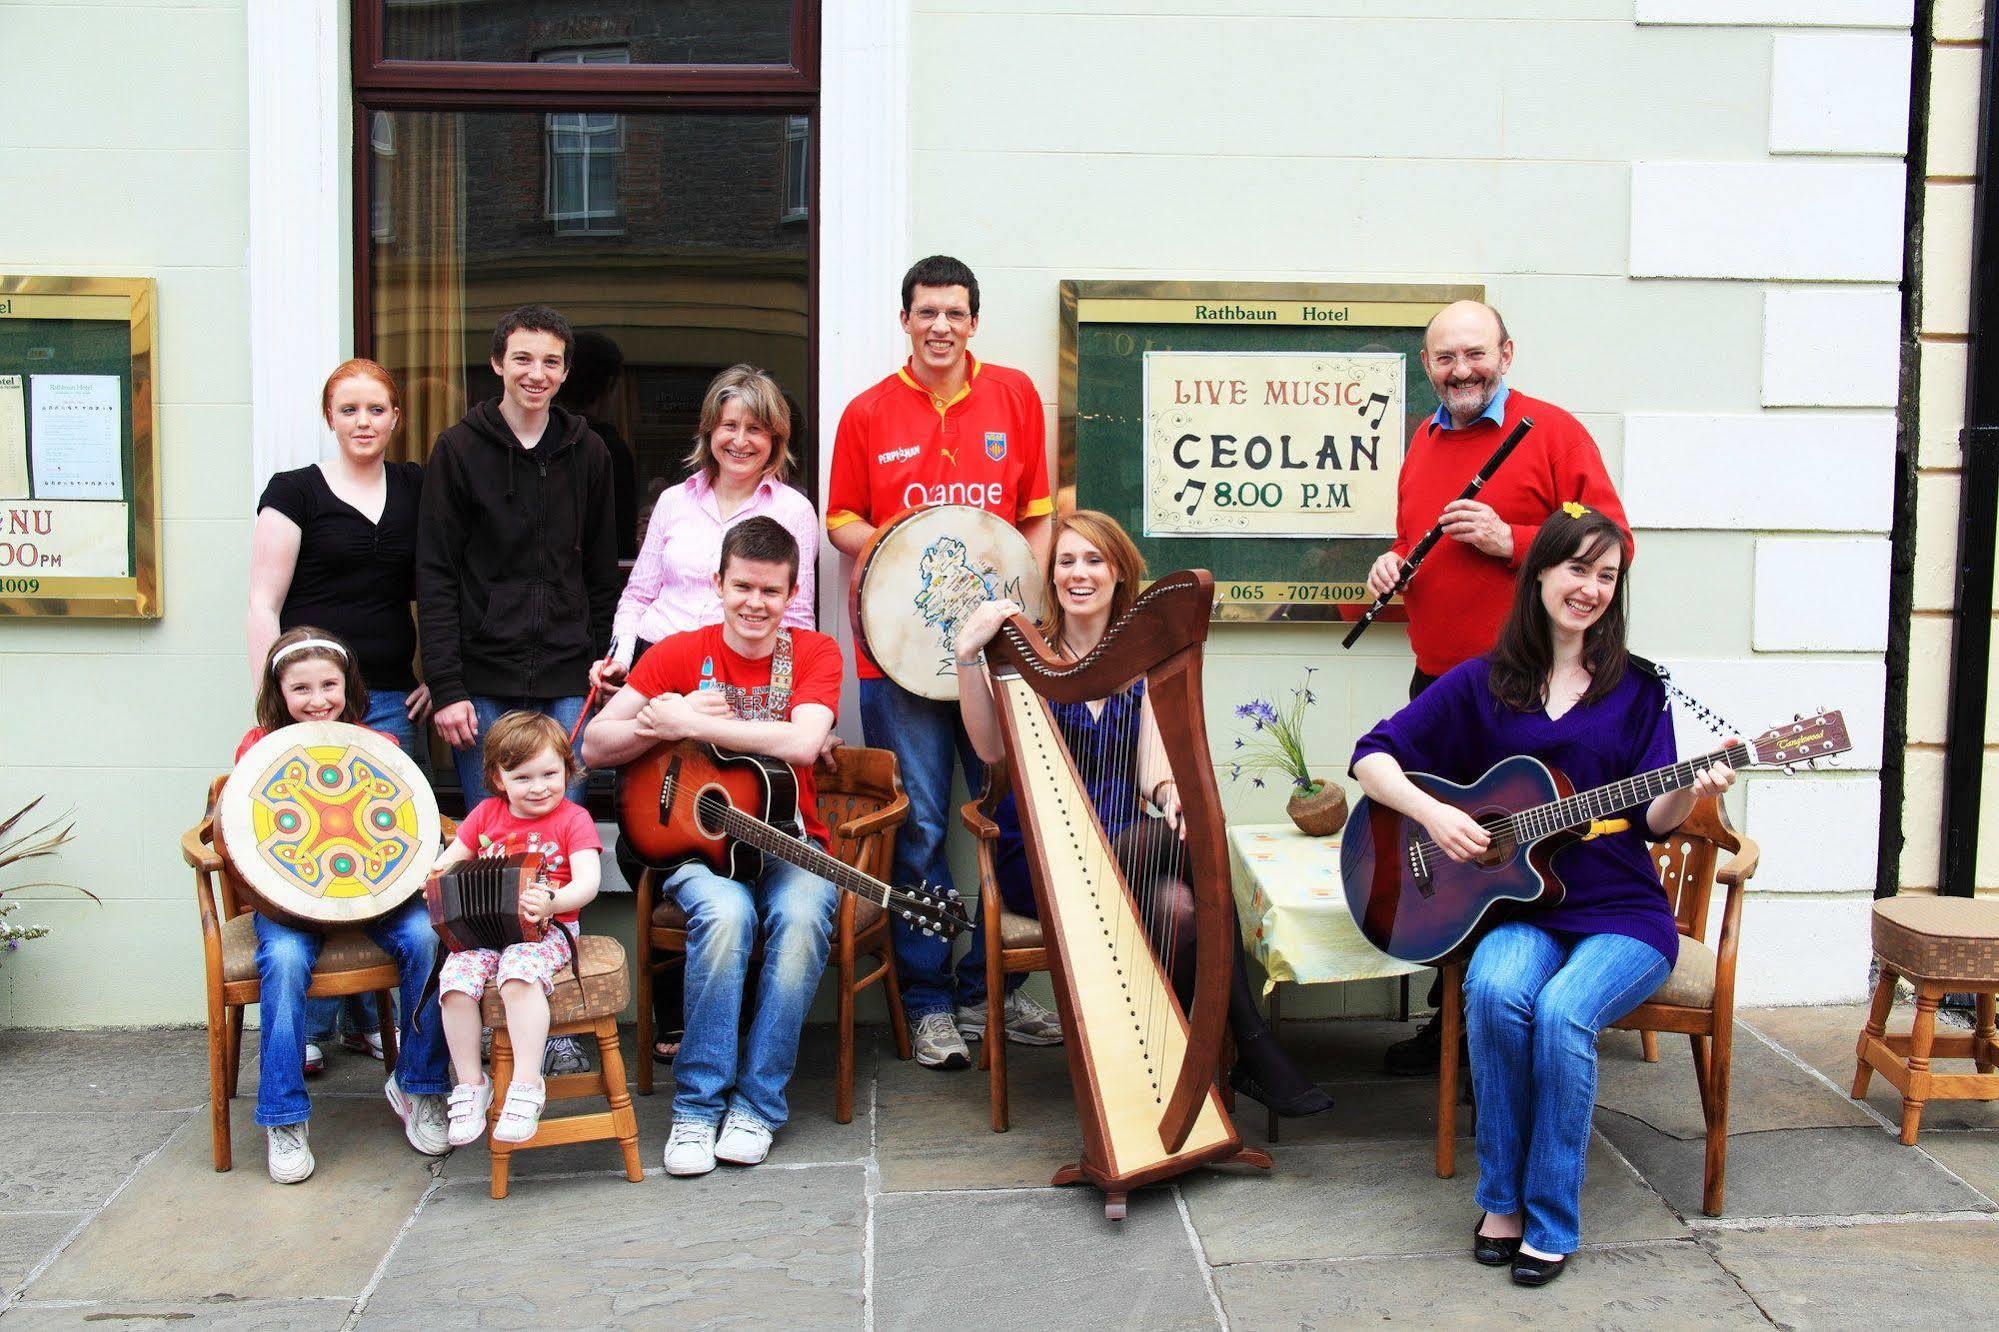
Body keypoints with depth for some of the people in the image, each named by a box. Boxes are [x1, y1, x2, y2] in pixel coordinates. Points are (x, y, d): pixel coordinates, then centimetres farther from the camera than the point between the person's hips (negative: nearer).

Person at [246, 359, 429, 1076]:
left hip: (390, 700, 3)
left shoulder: (418, 489, 12)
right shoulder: (295, 491, 2)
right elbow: (263, 606, -1)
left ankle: (367, 1015, 16)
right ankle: (311, 1025, 8)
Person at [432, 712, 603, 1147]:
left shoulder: (572, 819, 2)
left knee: (519, 975, -35)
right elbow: (449, 861, 18)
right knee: (455, 980, -24)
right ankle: (470, 1083, -7)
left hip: (546, 928, -4)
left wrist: (553, 902, -31)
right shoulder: (487, 813, 14)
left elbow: (588, 882, -9)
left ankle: (527, 1085, -26)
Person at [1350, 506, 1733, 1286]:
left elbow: (1652, 820, 1)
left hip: (1621, 913, 0)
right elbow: (1373, 755, 3)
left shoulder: (1637, 689, 8)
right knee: (1496, 992, -32)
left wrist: (1688, 795, -20)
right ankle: (1502, 1201, -12)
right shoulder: (1482, 683, 7)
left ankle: (1551, 1221, -13)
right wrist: (1431, 813, -13)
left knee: (1562, 1012, -31)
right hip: (1519, 907, 1)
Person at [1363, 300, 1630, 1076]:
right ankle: (1449, 1021, 25)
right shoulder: (1424, 441, 17)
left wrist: (1507, 539, -17)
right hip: (1436, 684, 7)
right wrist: (1392, 565, 8)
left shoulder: (1552, 432, -4)